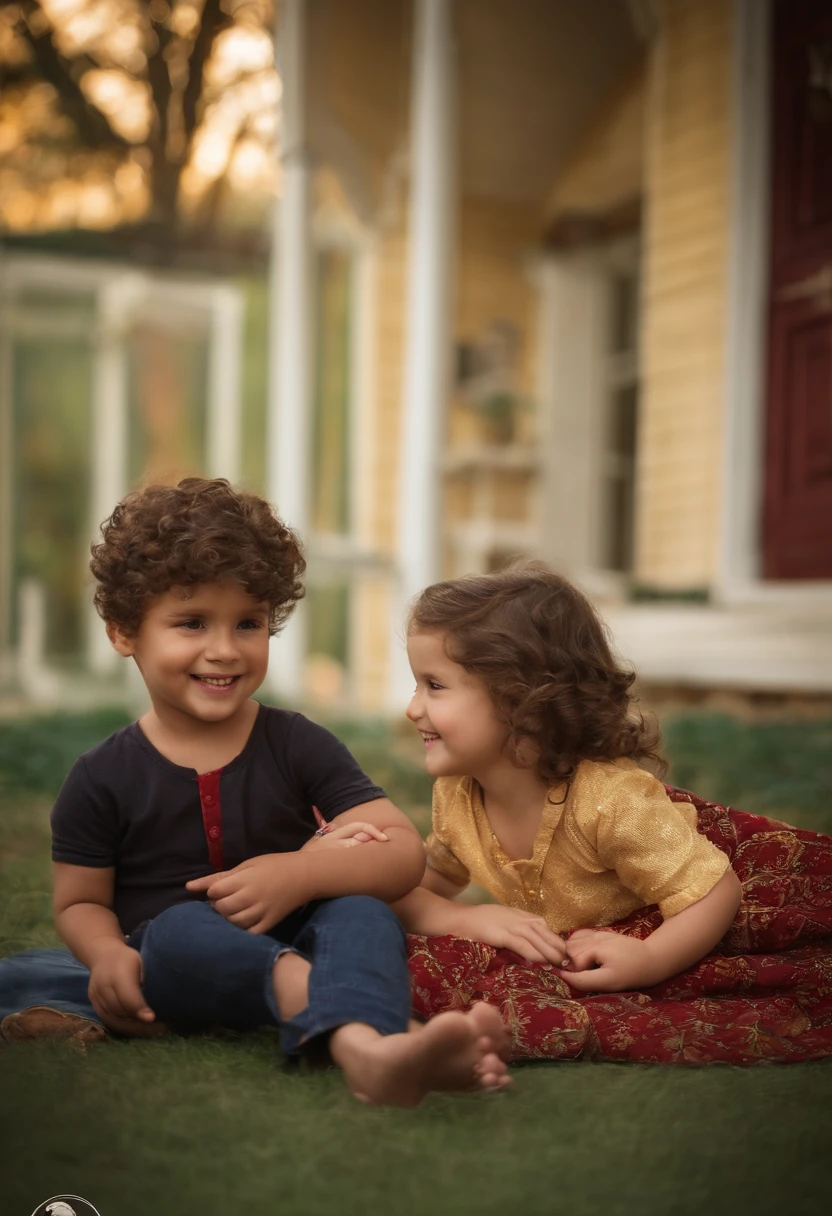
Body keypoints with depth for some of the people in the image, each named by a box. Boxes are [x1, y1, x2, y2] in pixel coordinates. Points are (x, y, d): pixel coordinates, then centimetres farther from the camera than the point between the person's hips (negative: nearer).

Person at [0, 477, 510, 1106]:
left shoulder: (299, 747, 2)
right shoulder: (103, 779, 3)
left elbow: (406, 854, -5)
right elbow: (80, 901, 8)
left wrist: (302, 873, -24)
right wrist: (108, 955, -17)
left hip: (294, 946, 1)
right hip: (170, 968, -1)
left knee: (360, 910, -28)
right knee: (181, 926, -33)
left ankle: (365, 1048, -60)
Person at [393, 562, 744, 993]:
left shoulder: (610, 801, -34)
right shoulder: (454, 796, -13)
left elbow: (717, 890, -28)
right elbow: (413, 893, -4)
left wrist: (646, 961, -46)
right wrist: (469, 919, -27)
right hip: (556, 953, 4)